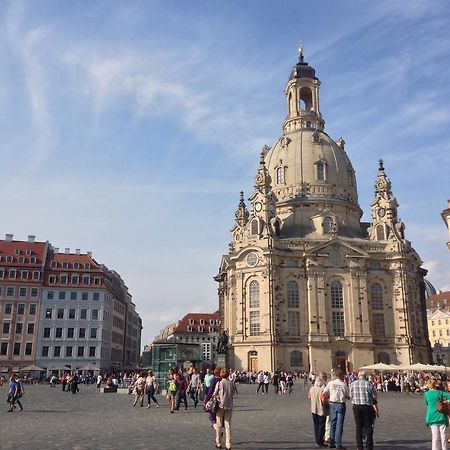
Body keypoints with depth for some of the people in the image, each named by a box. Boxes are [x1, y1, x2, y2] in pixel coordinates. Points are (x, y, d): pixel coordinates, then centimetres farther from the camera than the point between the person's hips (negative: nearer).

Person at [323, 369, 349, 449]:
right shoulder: (344, 385, -6)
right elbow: (348, 397, -1)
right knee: (339, 424, 1)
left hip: (332, 404, 3)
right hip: (341, 404, -3)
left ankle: (331, 443, 16)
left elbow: (324, 393, -3)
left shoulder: (330, 383, -1)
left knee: (332, 424, 12)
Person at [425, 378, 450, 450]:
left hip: (432, 417, 0)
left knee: (435, 436, 6)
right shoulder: (440, 392, -4)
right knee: (443, 435, 7)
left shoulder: (426, 394, -1)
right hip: (441, 416, 0)